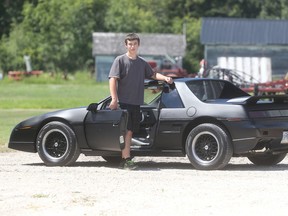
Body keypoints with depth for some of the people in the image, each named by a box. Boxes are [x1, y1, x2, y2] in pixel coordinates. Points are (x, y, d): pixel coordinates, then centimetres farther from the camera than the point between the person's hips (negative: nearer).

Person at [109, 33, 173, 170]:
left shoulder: (142, 63, 15)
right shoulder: (120, 60, -3)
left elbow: (152, 74, 29)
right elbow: (113, 79, -9)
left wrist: (165, 78, 9)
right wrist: (114, 99, -19)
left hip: (136, 103, 6)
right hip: (124, 102, -6)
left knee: (130, 131, 9)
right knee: (127, 131, -12)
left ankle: (125, 160, 15)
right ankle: (126, 159, -14)